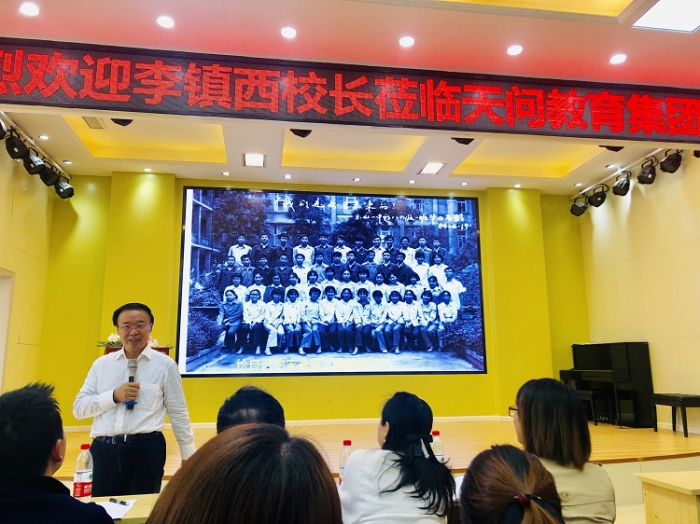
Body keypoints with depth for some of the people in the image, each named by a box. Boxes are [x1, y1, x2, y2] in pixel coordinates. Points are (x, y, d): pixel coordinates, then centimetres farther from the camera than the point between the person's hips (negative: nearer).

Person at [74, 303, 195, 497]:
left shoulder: (165, 365, 0)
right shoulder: (102, 364, 9)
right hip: (103, 450, 3)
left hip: (146, 449, -2)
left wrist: (189, 458, 6)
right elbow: (79, 408, 6)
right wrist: (114, 396, -10)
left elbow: (178, 414, 4)